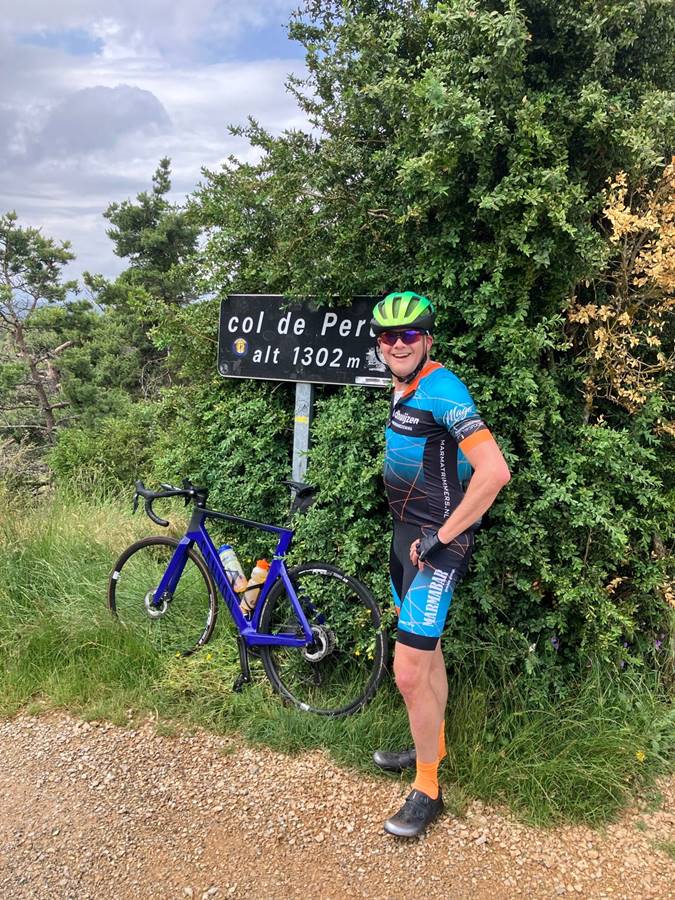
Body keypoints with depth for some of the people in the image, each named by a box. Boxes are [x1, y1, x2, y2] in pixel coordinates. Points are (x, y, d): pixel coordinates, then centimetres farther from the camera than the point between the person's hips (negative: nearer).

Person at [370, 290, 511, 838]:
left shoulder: (442, 390, -19)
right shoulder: (404, 389, 9)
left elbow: (494, 471, -28)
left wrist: (441, 536, -22)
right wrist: (412, 530, 18)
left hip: (435, 545, -9)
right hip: (406, 532, 9)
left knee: (409, 672, -7)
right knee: (427, 650, 22)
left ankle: (427, 790, 13)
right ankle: (432, 746, 41)